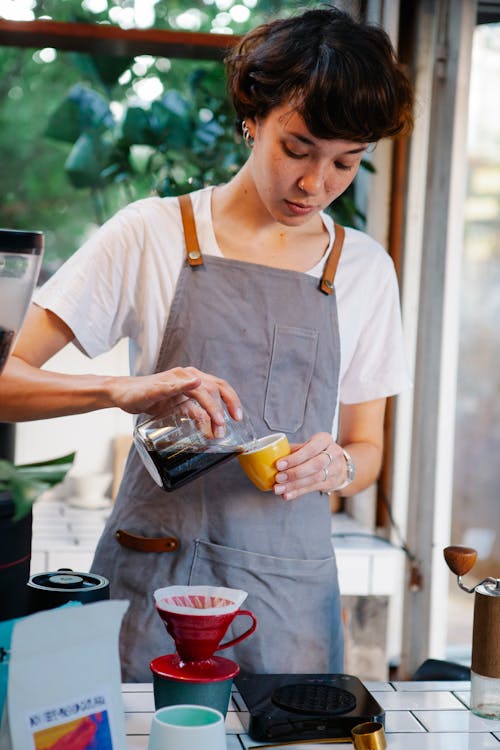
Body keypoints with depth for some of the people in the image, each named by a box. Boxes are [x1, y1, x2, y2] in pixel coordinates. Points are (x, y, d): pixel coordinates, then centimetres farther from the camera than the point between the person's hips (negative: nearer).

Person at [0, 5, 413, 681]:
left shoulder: (365, 268, 7)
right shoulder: (151, 233, -2)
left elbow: (368, 448, 13)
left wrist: (336, 465, -11)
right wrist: (124, 389, -23)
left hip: (291, 581, 3)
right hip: (153, 573, -2)